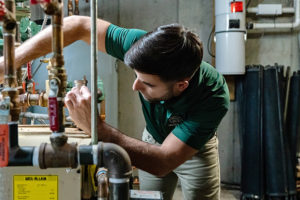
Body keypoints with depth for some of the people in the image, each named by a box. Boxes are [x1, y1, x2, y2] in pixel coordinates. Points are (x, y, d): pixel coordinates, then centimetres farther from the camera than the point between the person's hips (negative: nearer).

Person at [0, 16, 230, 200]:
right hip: (154, 140, 3)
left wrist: (96, 127, -52)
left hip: (197, 147, -2)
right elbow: (79, 26, -26)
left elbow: (162, 163, -44)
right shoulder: (148, 49, -33)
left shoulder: (213, 95, -41)